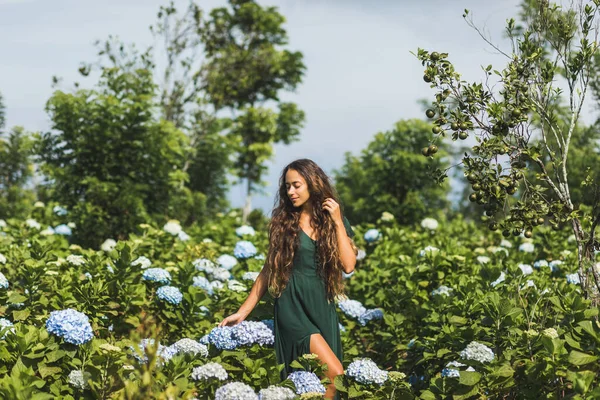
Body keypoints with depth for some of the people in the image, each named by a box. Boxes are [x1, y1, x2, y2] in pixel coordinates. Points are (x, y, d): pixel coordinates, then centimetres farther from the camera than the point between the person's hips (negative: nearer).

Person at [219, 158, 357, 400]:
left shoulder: (335, 222, 6)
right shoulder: (283, 221, 2)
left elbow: (348, 265, -7)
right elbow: (269, 271, 6)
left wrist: (337, 222, -9)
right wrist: (242, 312, 3)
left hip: (323, 307, 3)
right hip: (293, 305, -3)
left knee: (322, 379, 4)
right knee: (334, 373, -19)